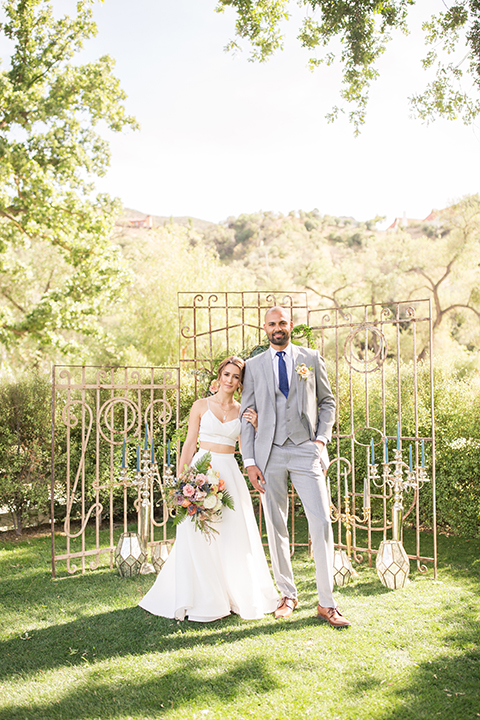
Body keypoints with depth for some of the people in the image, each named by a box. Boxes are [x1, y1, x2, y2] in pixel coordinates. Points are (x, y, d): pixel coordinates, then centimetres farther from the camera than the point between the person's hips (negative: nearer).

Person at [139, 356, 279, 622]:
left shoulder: (242, 411, 9)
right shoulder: (201, 406, 3)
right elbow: (189, 444, 3)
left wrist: (253, 427, -5)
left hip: (230, 474, 2)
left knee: (234, 536, 2)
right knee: (199, 535, -3)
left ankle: (237, 595, 18)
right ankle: (201, 601, 8)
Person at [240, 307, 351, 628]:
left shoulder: (312, 359, 9)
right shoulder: (254, 366, 9)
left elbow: (327, 401, 14)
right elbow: (247, 415, 7)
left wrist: (322, 438, -1)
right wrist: (250, 461, 0)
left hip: (306, 450, -1)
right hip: (270, 453, 1)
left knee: (322, 523, -6)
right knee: (276, 526, 6)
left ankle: (327, 603, 4)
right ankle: (288, 595, 21)